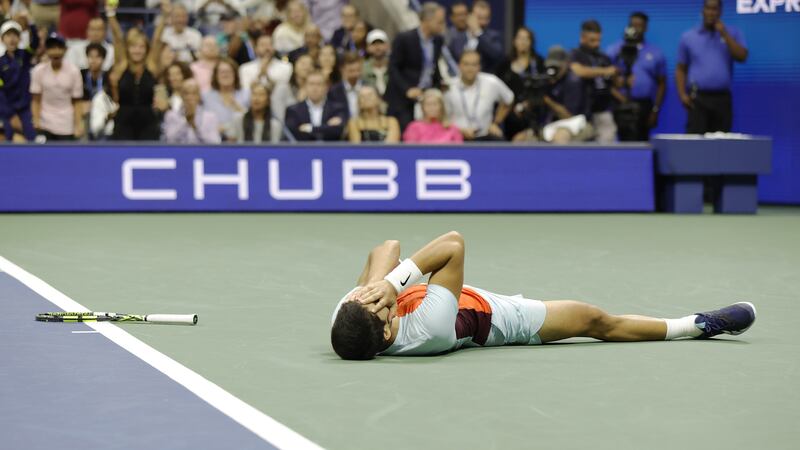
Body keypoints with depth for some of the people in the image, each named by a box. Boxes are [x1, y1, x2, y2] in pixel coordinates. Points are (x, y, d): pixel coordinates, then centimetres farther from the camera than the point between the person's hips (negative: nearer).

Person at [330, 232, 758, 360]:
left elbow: (388, 248, -25)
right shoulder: (425, 331, -47)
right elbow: (453, 243, -45)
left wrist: (378, 280, -44)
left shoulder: (346, 323, -29)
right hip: (496, 320, -6)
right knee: (595, 320, 9)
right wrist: (392, 282, -48)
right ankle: (697, 325, 29)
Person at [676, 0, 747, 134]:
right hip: (697, 98, -1)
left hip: (722, 98, 1)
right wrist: (682, 94, -3)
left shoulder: (733, 34, 9)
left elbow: (742, 56, -6)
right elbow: (680, 69, 10)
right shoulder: (688, 37, 9)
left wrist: (724, 35, -8)